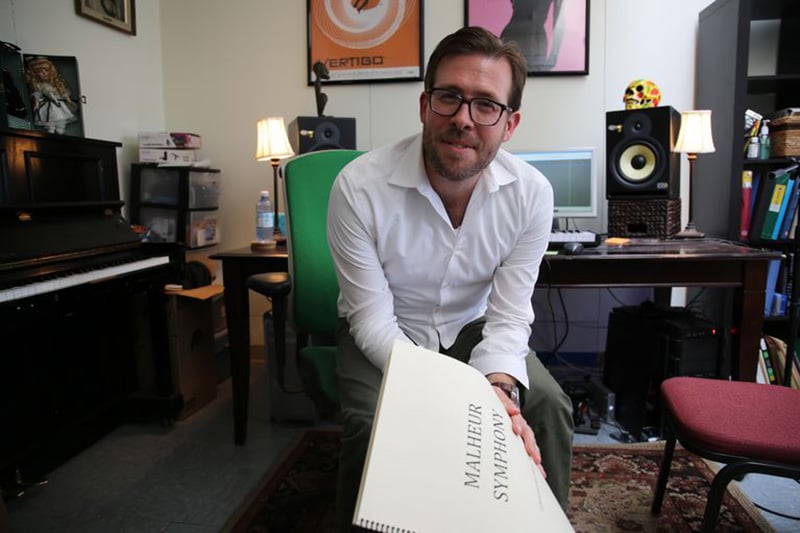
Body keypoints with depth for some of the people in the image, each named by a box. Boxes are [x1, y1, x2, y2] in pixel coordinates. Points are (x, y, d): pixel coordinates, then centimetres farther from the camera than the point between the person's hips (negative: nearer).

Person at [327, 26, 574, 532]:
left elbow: (509, 316, -14)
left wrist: (498, 386, -34)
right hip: (384, 335, -2)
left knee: (548, 407, -16)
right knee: (372, 427, -27)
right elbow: (373, 320, -21)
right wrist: (443, 396, -35)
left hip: (472, 328, 3)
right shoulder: (359, 187, -26)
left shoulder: (532, 193, -18)